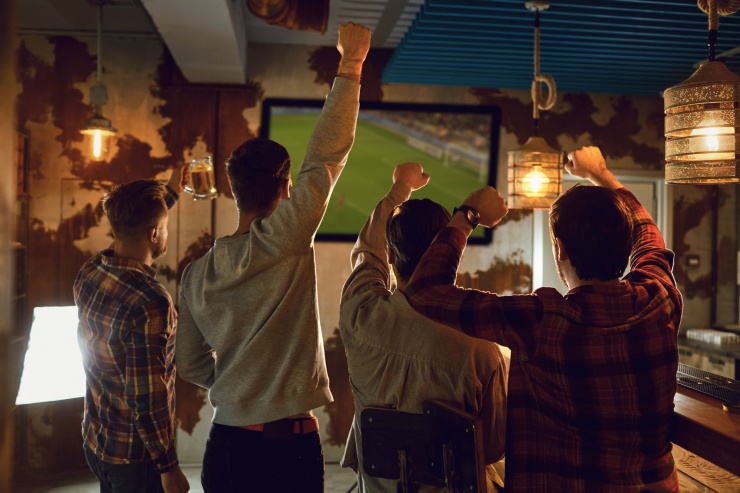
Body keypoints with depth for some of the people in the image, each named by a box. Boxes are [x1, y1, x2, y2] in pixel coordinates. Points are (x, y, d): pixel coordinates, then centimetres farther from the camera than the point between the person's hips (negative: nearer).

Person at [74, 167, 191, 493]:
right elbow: (147, 398, -26)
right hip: (135, 457, -7)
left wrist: (170, 193, 24)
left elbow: (133, 230, 15)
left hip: (94, 441, 7)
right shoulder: (150, 305, -30)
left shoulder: (88, 274, -7)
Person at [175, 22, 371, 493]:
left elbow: (192, 365, 9)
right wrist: (351, 64, -7)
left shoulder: (197, 273, 2)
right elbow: (328, 155, -14)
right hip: (288, 444, -5)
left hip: (225, 441, 5)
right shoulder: (284, 243, -16)